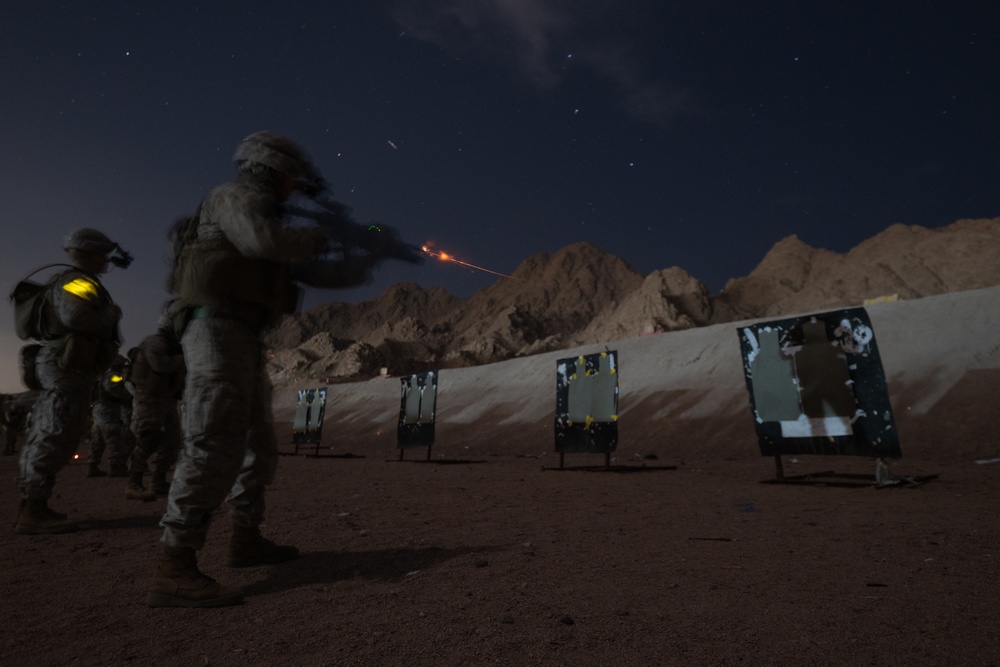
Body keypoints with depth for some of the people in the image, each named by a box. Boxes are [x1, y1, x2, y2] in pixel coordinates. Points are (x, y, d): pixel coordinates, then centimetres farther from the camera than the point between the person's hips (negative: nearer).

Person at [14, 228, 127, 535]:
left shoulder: (69, 282, 22)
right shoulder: (78, 281, -11)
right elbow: (76, 315, -30)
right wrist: (110, 316, -15)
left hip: (58, 369, 11)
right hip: (66, 369, -11)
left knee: (44, 440, 12)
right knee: (53, 440, -11)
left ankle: (31, 508, 19)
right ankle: (33, 512, -10)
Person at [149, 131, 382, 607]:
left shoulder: (262, 214, 27)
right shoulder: (237, 197, -1)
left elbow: (317, 273, 27)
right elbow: (263, 240, -25)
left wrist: (367, 260, 24)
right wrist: (318, 238, -7)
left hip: (244, 339, 10)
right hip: (219, 330, -10)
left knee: (258, 445, 13)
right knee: (215, 445, -16)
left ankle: (246, 539, 23)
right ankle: (174, 572, -12)